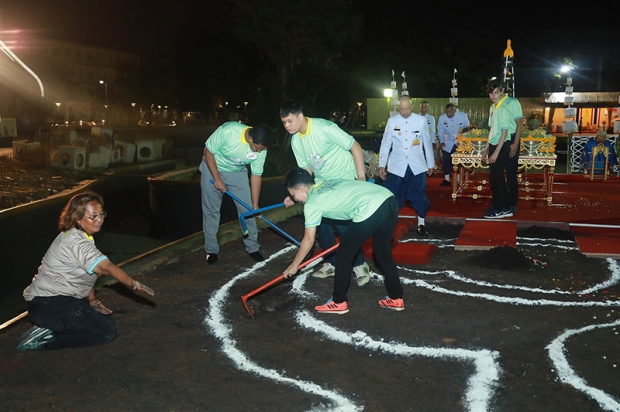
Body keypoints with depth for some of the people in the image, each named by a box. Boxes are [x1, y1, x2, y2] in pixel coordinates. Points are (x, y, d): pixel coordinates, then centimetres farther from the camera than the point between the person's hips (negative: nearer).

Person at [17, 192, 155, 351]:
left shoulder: (73, 236, 8)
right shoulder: (77, 243, -23)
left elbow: (88, 270, 9)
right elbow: (106, 268, -36)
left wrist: (92, 299, -1)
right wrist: (133, 284, -45)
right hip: (49, 305, -10)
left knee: (105, 318, 13)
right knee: (107, 330, -12)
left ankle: (49, 329, 8)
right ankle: (45, 340, -8)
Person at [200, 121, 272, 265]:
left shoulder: (261, 149, -22)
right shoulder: (228, 130, -36)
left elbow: (256, 176, -10)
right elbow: (208, 152, -22)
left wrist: (255, 205, -6)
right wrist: (217, 179, -22)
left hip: (237, 173, 3)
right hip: (212, 168, -3)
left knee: (247, 209, -1)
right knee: (211, 211, 0)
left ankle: (252, 247, 15)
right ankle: (211, 251, 14)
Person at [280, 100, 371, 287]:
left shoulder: (325, 128, -24)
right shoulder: (296, 141, -2)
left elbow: (355, 147, -19)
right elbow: (306, 170, 7)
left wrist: (361, 179, -19)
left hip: (345, 180, -7)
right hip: (323, 184, 7)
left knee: (342, 224, -12)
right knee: (321, 223, 3)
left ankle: (360, 265, 5)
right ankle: (331, 263, 21)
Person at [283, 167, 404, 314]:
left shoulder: (312, 203, 7)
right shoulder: (326, 184, 27)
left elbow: (309, 240, 12)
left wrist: (294, 265, 22)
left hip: (370, 208, -9)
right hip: (389, 199, 9)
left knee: (344, 254, 10)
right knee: (383, 253, 24)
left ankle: (338, 302, 19)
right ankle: (396, 298, 31)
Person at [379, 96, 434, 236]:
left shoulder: (421, 120, -3)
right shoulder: (392, 121, -2)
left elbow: (427, 143, 4)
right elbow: (385, 144, 2)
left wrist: (431, 164, 8)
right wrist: (381, 165, 1)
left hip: (417, 166, 0)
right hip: (397, 166, 0)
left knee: (419, 196, 7)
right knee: (393, 197, 3)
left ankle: (421, 224, 23)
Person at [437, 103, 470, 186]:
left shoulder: (463, 116, -13)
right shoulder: (442, 118, -10)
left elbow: (468, 127, -1)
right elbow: (440, 131, -1)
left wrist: (464, 130, -20)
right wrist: (442, 142, -10)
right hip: (448, 144, 1)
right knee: (446, 161, -1)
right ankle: (447, 180, 13)